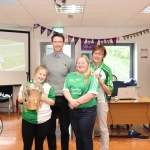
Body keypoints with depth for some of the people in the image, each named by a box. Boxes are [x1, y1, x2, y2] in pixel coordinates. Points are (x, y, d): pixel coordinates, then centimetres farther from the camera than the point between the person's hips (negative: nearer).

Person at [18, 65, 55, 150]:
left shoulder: (48, 87, 1)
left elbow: (53, 102, 2)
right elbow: (20, 99, 7)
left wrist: (45, 99, -16)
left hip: (44, 120, 0)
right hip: (28, 120, 0)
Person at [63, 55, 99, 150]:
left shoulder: (92, 77, -6)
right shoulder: (70, 76, 9)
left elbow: (92, 94, -16)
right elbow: (65, 90, 1)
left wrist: (77, 102, -18)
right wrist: (71, 100, -18)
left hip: (87, 111, -5)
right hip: (73, 111, 5)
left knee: (86, 138, 5)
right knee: (78, 137, 17)